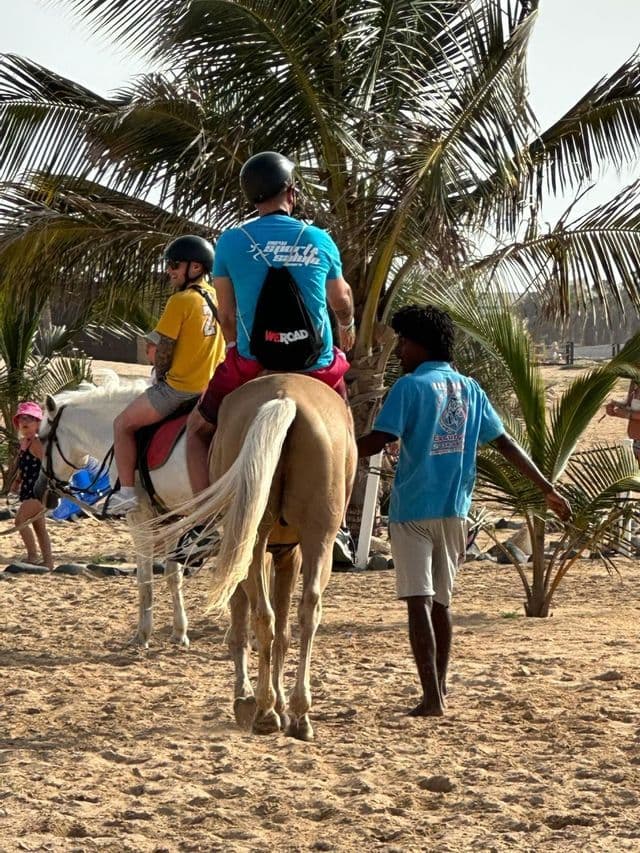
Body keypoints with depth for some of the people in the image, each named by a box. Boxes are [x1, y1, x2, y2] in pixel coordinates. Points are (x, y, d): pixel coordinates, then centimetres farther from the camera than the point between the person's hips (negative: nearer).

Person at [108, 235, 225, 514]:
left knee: (123, 424, 4)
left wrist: (159, 377, 5)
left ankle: (127, 491, 1)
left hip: (180, 387, -8)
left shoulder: (181, 300, -16)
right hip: (212, 385, 8)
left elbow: (164, 348, -13)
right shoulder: (216, 298, 8)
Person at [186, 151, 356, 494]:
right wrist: (347, 326, 40)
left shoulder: (231, 241, -5)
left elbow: (226, 316, 1)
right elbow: (341, 300, 17)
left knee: (198, 429, 18)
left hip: (253, 364, -1)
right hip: (317, 368, 1)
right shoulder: (321, 241, 0)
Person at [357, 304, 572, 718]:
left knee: (419, 601, -7)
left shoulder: (410, 386, -6)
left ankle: (432, 697, -17)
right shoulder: (470, 389, 11)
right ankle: (440, 687, 27)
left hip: (412, 510, -6)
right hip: (454, 512, 6)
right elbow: (506, 443, 13)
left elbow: (378, 441, -16)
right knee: (441, 600, 18)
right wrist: (549, 490, 18)